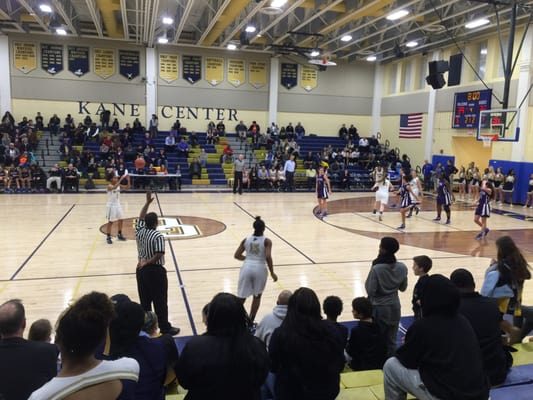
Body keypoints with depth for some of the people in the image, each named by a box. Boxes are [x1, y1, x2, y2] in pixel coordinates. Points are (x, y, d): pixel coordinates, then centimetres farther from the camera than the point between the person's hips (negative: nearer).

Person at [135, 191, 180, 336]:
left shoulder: (139, 231, -1)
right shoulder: (158, 236, -19)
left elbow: (141, 217, 15)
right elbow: (159, 254, -26)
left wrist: (147, 202, 15)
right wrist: (147, 263, -14)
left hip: (141, 270, 7)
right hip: (155, 271, -7)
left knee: (145, 301, 16)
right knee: (160, 301, 2)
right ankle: (165, 328, 10)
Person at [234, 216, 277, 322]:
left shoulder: (246, 240, 6)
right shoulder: (267, 241, -4)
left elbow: (237, 255, 6)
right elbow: (268, 257, -15)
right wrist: (272, 273, -6)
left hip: (246, 268, 2)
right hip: (259, 269, -2)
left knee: (242, 297, 12)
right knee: (257, 296, 17)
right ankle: (250, 321, 20)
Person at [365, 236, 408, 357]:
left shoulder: (376, 269, -24)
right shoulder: (402, 267, -7)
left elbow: (370, 290, -20)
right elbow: (403, 288, 5)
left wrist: (367, 281, -2)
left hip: (379, 308, -4)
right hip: (395, 307, 4)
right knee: (391, 341, 16)